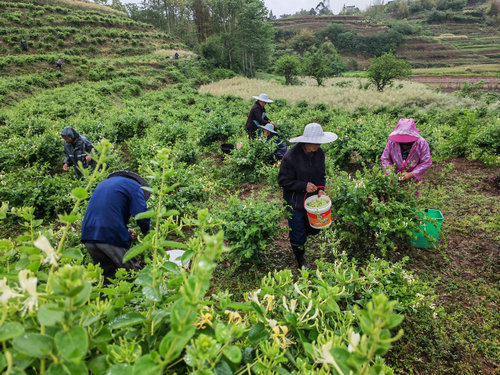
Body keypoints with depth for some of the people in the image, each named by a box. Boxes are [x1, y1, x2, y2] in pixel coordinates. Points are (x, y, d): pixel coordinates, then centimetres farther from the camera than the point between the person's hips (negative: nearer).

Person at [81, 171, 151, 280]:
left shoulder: (104, 183, 27)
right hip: (111, 237, -7)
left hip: (88, 236, 7)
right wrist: (145, 232, 10)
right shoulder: (135, 186, 3)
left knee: (108, 274, 15)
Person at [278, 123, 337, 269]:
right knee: (298, 237, 8)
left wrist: (320, 189, -9)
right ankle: (301, 262, 36)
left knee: (314, 229, 18)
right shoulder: (290, 157, -24)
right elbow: (283, 181, -17)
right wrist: (304, 186, -25)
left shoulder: (319, 153, -4)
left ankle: (296, 236, 51)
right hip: (295, 203, -5)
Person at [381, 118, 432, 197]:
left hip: (412, 179, 0)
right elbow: (385, 159, -4)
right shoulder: (392, 142, -12)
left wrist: (411, 174, -19)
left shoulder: (421, 143, -14)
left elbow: (427, 162, -11)